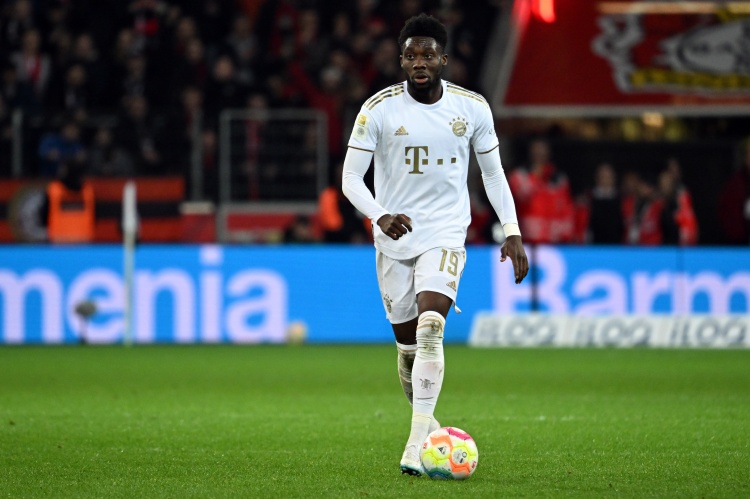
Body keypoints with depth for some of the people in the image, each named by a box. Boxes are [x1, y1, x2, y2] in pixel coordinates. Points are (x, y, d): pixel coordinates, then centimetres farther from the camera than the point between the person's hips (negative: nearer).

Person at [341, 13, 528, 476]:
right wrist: (380, 216, -25)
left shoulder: (473, 108, -2)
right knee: (407, 344, 8)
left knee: (430, 328, -22)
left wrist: (513, 233, 2)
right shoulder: (379, 109, -7)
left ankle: (418, 442, -25)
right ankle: (425, 420, 33)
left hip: (446, 233, -1)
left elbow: (494, 173, 9)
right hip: (394, 236, 1)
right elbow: (351, 177, -7)